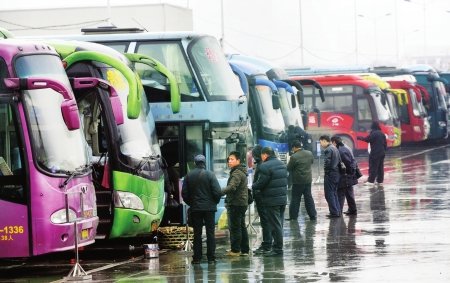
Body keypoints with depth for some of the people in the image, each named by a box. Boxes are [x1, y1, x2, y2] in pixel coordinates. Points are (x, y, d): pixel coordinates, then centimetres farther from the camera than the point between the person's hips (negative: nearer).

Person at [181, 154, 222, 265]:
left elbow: (184, 193, 3)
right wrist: (215, 202, 7)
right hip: (209, 207, -2)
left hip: (195, 208, 2)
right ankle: (211, 258, 0)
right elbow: (217, 192, -11)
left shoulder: (189, 176, 1)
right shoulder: (210, 175, -8)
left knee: (197, 233, 7)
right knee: (210, 233, 2)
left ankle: (197, 258, 5)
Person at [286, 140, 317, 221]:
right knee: (308, 197, 13)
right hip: (308, 180, 6)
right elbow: (312, 161, 18)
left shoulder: (294, 157, -19)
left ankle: (293, 216, 5)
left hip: (298, 181, -6)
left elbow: (288, 168, -11)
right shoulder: (309, 153, 0)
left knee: (295, 199, 3)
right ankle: (313, 215, 14)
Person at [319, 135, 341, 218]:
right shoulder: (335, 148, 14)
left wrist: (326, 171, -6)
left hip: (330, 174, -9)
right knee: (334, 193, 16)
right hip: (337, 173, 9)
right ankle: (337, 211, 17)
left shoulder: (328, 150, -15)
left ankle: (334, 212, -6)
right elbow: (339, 161, 16)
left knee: (329, 194, -4)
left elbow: (327, 162, -22)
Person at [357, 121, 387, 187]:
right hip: (382, 153, 8)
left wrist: (359, 137, -8)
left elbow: (367, 139, -20)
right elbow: (385, 144, 15)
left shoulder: (373, 133, -15)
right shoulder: (382, 134, 11)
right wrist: (384, 150, 23)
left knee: (373, 167, -5)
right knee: (380, 167, 11)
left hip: (375, 153, -8)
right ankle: (380, 181, 13)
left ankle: (371, 181, -6)